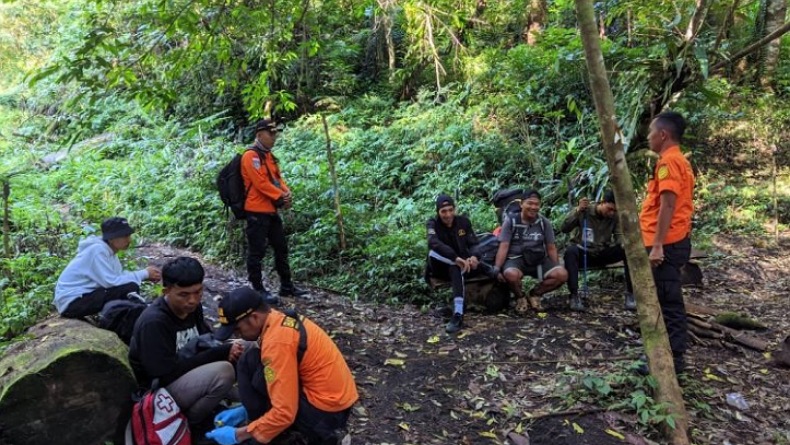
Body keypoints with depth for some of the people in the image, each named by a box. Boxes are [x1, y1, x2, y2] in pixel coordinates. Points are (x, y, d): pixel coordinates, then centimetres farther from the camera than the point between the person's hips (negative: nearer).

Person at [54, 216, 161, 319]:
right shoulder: (98, 250, -21)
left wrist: (147, 275, -9)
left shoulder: (108, 248, 5)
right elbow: (111, 282, -27)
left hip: (85, 295, 9)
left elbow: (119, 275, 5)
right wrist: (144, 274, -18)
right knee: (130, 288, -21)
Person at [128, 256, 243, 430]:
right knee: (223, 371, -30)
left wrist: (225, 350, -17)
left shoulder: (191, 307, -3)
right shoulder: (153, 322, -26)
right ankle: (190, 420, -5)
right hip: (160, 387, -8)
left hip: (188, 372, 8)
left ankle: (206, 400, 3)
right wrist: (220, 353, -26)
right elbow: (167, 372, -28)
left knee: (239, 353, -6)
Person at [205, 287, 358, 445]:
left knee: (249, 365, -6)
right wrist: (247, 408, 15)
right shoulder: (281, 321, 7)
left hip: (324, 412, -9)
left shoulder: (277, 341, -22)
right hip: (336, 401, 9)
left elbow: (284, 413, -23)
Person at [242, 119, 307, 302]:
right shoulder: (251, 156, -13)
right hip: (257, 212, -10)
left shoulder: (269, 156, 16)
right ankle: (258, 290, 7)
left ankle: (286, 286, 24)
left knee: (281, 248, 15)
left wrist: (287, 193, -5)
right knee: (256, 252, -1)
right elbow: (260, 183, -20)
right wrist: (281, 198, -14)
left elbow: (278, 178, 15)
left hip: (271, 211, 10)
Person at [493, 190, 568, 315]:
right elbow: (503, 247, -6)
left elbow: (551, 248, 11)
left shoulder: (544, 223, 5)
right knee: (511, 275, -38)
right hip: (516, 259, -3)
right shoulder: (510, 221, -3)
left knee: (562, 274, -22)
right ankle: (520, 298, -1)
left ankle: (535, 294, 6)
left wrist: (556, 267, 7)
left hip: (539, 260, 3)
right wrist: (496, 269, -15)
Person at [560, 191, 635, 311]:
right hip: (583, 252, -3)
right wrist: (578, 210, -26)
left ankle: (630, 293, -14)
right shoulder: (584, 212, -8)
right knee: (570, 250, -37)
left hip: (603, 254, 3)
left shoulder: (615, 217, -1)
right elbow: (564, 229, -17)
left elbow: (619, 236, -8)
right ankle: (574, 295, -35)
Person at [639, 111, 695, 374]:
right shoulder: (679, 161, 18)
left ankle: (672, 359, 3)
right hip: (674, 242, 10)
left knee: (666, 302, -4)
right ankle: (673, 355, 23)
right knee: (669, 301, 15)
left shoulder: (668, 162, -13)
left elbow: (667, 206, -21)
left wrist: (657, 245, -23)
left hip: (666, 244, -10)